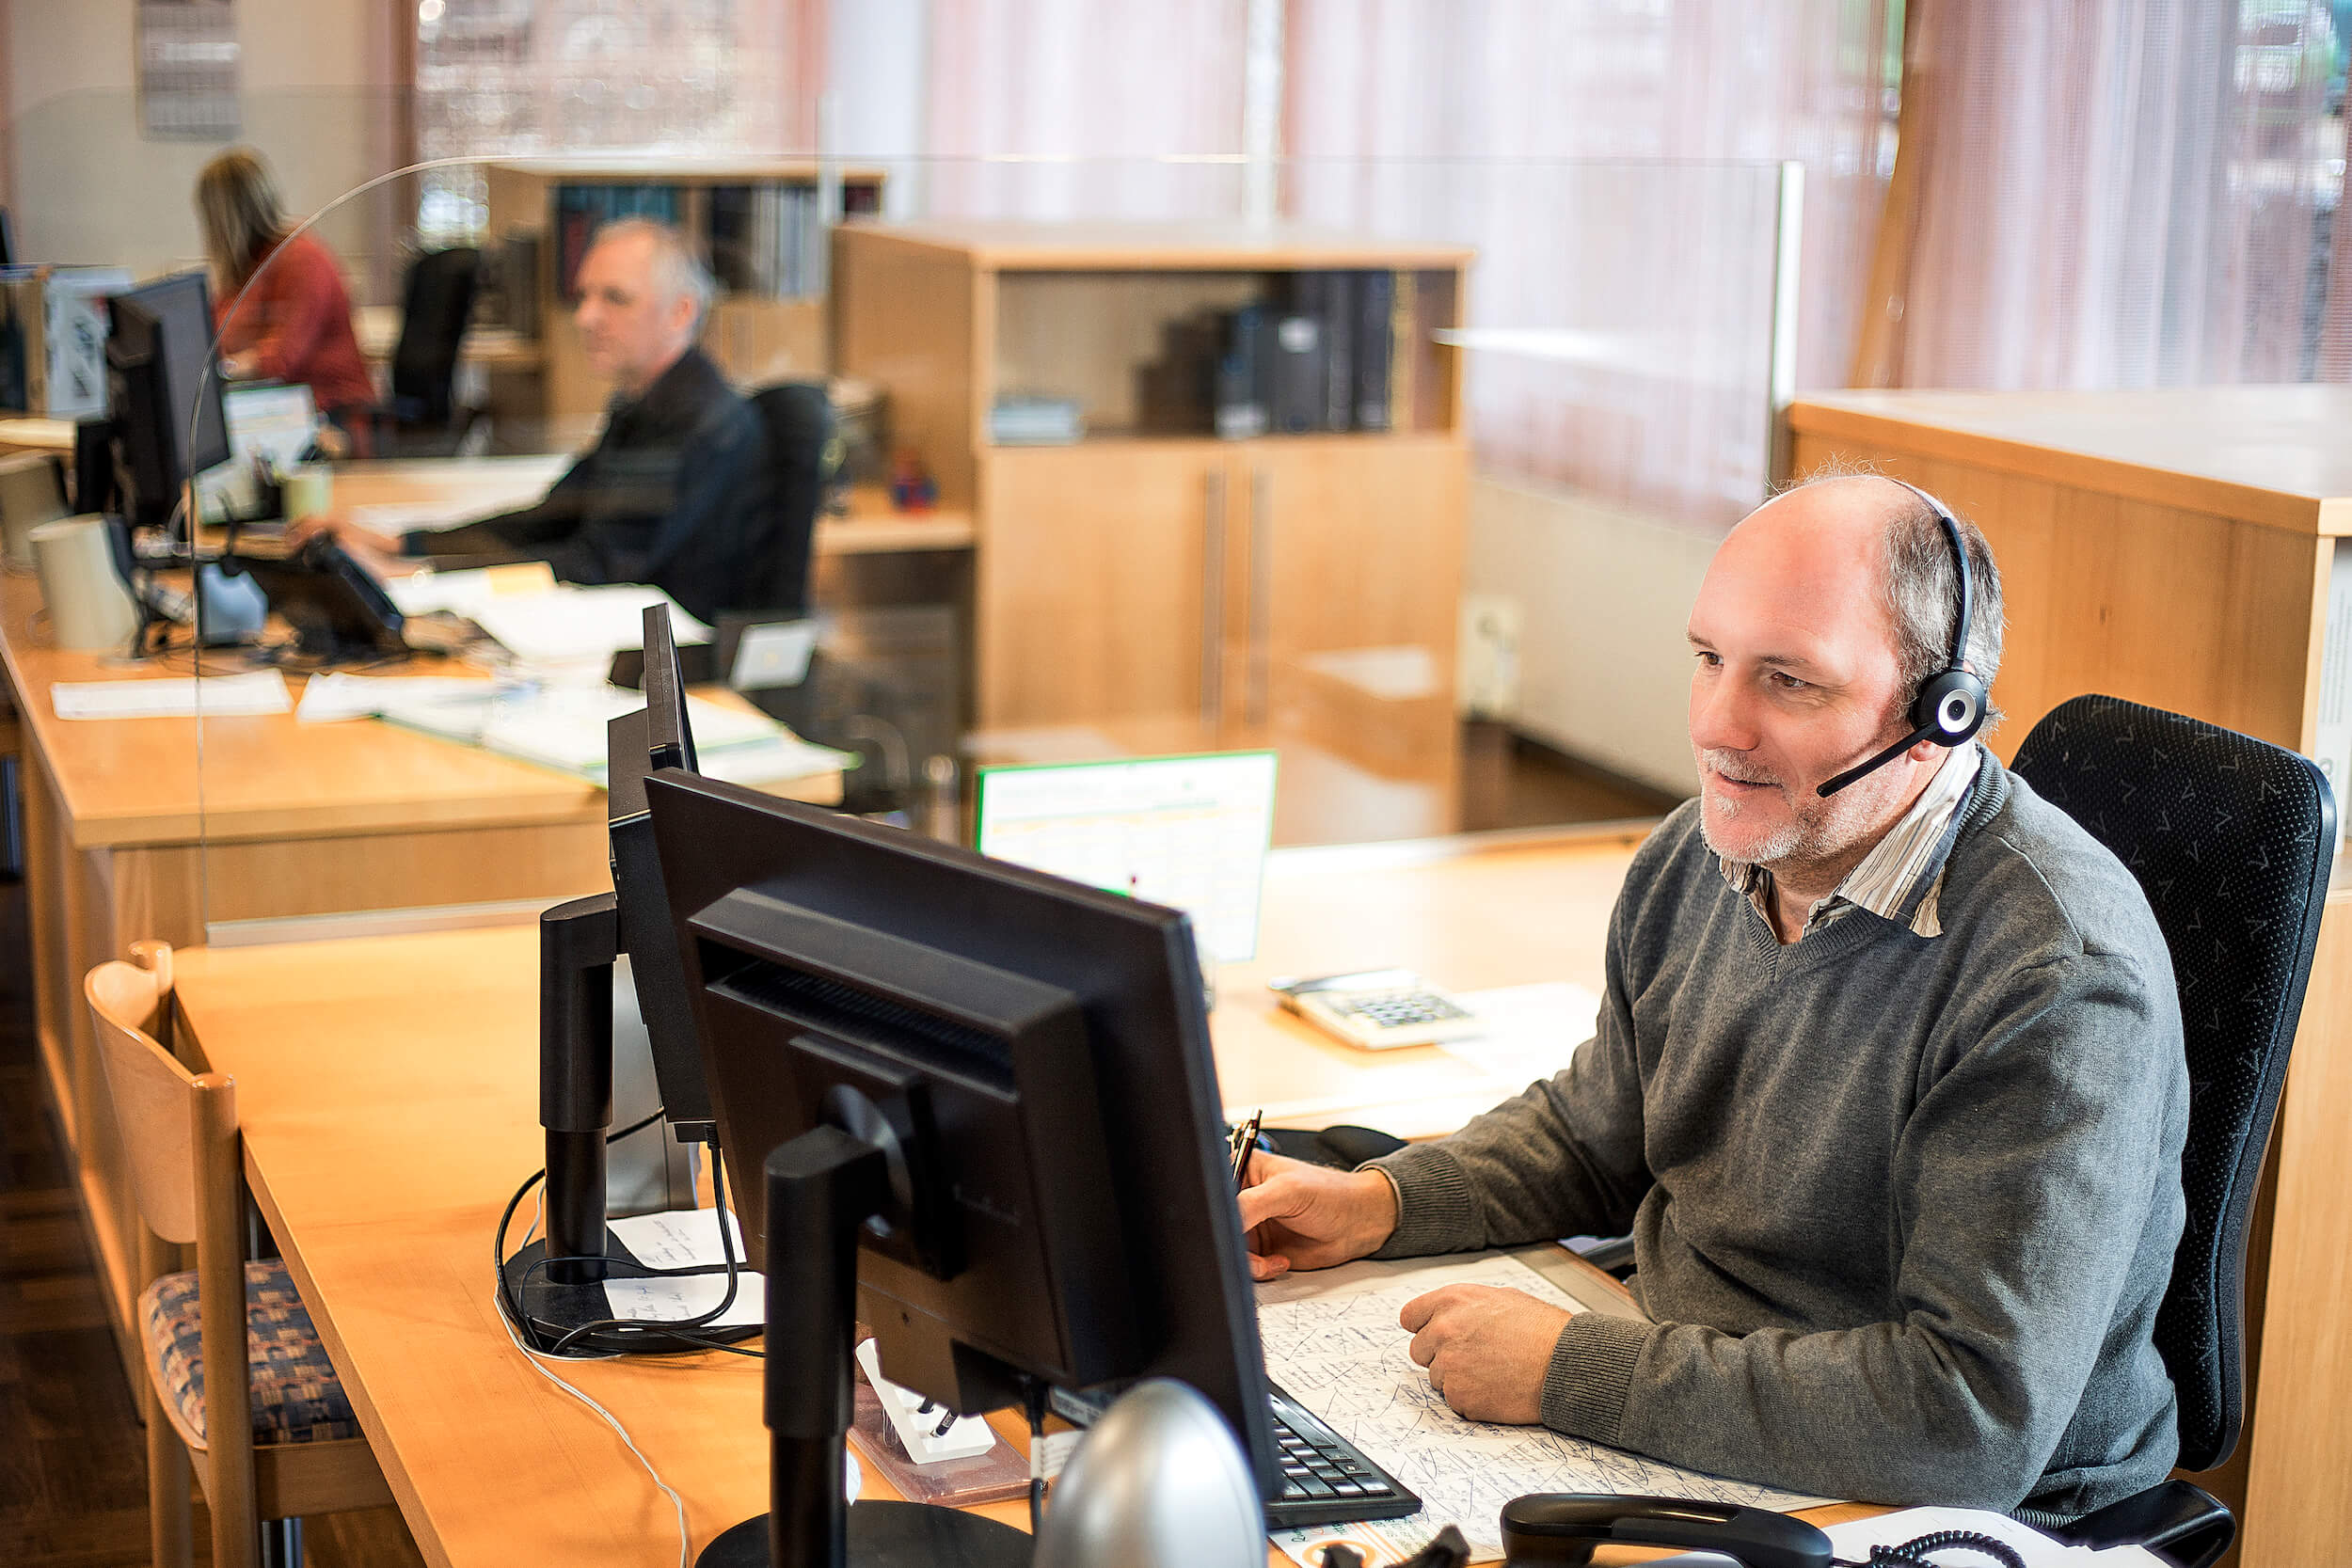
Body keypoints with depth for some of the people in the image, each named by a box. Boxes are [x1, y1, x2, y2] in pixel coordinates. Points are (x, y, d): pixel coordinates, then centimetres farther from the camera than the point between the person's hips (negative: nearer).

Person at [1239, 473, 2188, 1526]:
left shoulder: (2061, 977, -26)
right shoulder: (1699, 858, 1)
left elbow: (1975, 1420, -32)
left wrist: (1566, 1369, -28)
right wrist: (1377, 1203, 1)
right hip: (1670, 1434, 7)